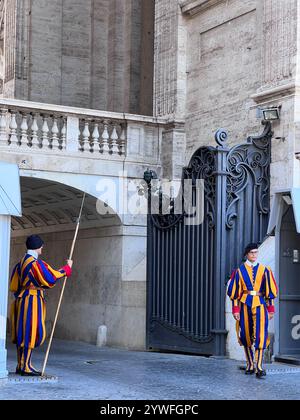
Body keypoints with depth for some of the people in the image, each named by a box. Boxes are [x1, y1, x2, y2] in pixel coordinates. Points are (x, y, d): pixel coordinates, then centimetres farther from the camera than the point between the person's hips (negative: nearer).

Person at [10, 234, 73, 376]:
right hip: (33, 301, -9)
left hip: (21, 300, 9)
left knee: (22, 333, 12)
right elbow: (52, 277, -17)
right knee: (30, 332, -5)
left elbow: (14, 286, 15)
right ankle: (26, 366, -3)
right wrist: (67, 267, -5)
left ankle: (20, 365, 17)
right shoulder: (36, 262, -15)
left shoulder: (21, 262, 12)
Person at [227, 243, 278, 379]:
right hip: (245, 305, 1)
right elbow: (234, 291, 4)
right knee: (246, 336, 7)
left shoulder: (264, 270, 5)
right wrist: (236, 309, -2)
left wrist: (271, 309, 5)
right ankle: (250, 365, 20)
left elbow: (270, 291, 8)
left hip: (260, 304, -1)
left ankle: (259, 367, -14)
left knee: (260, 335, -12)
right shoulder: (239, 270, 4)